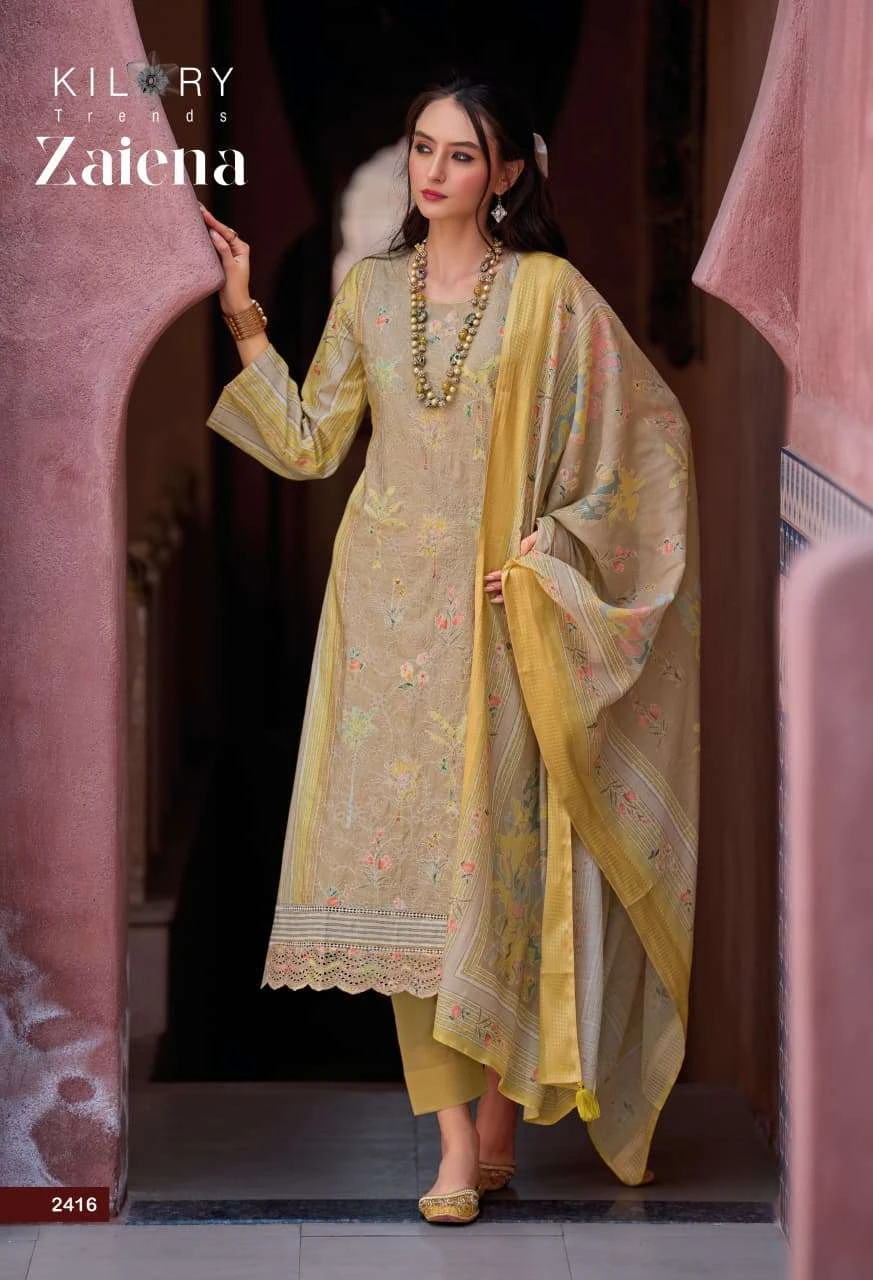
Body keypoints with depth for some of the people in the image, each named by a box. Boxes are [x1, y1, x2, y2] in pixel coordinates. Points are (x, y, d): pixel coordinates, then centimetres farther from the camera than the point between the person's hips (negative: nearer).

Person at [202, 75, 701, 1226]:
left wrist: (545, 551, -5)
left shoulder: (548, 293, -3)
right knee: (407, 860, 0)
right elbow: (309, 444, 9)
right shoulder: (370, 289, 9)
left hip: (494, 612, -3)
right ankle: (455, 1142, 5)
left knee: (494, 858, -4)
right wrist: (245, 323, 2)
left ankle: (499, 1121, 10)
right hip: (387, 609, 3)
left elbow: (647, 435, 0)